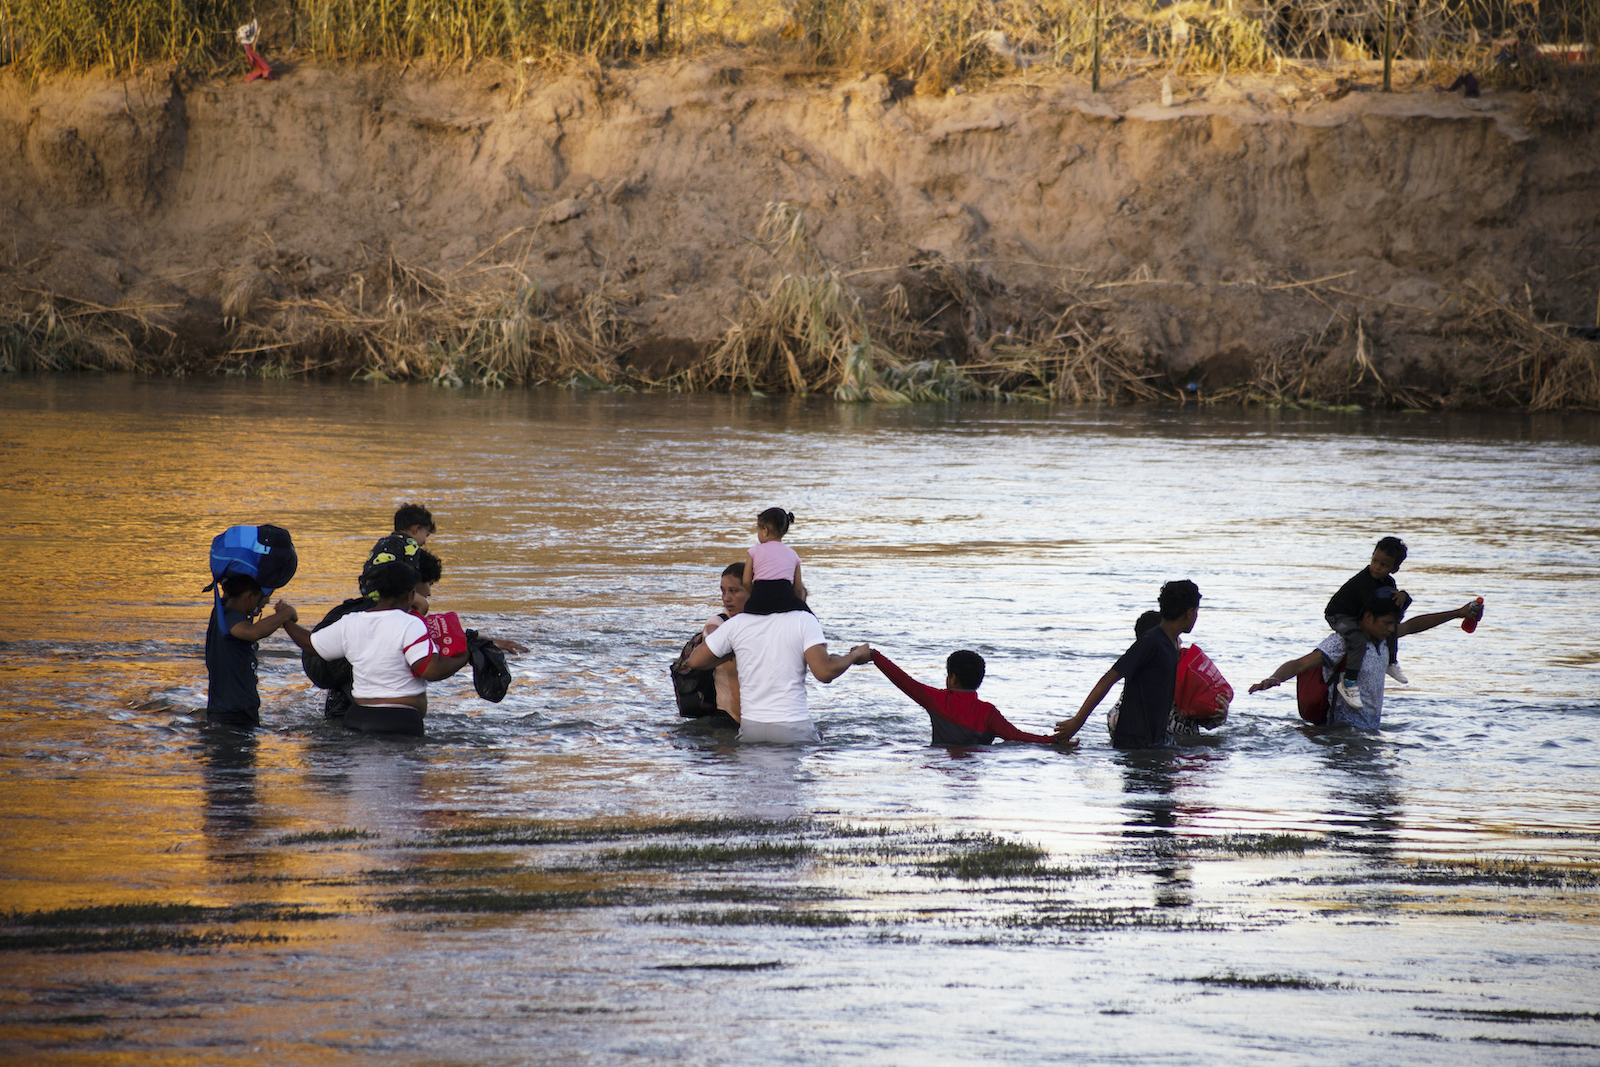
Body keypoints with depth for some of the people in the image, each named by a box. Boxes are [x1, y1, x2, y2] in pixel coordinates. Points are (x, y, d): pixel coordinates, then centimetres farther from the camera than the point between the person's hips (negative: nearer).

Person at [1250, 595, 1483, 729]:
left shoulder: (1380, 637, 13)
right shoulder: (1341, 642, -14)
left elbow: (1412, 626, 29)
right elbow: (1300, 664, -22)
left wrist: (1458, 613, 33)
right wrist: (1274, 679, -43)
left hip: (1371, 727, 9)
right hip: (1346, 728, -9)